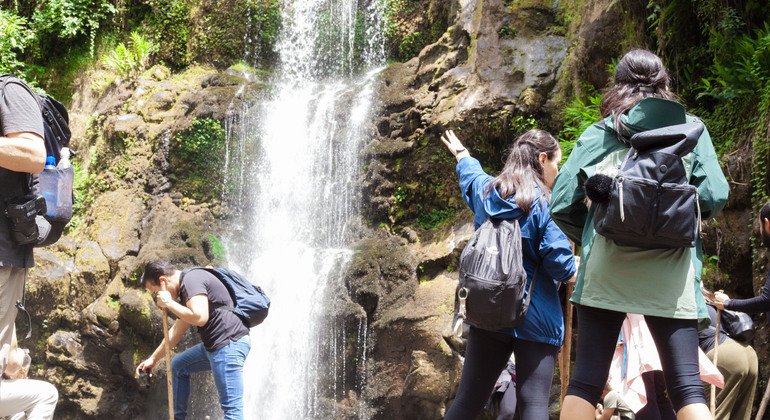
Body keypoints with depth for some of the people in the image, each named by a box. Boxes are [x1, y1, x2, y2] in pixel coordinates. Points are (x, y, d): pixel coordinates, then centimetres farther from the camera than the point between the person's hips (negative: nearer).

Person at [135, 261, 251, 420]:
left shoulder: (192, 279, -11)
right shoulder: (186, 288, 20)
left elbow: (200, 317, -25)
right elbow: (176, 331, 29)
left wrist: (169, 303, -11)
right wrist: (153, 359, 34)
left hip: (229, 344, -11)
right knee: (178, 365, 26)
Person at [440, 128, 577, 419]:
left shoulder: (485, 190, 8)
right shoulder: (543, 203, -10)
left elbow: (470, 173, 32)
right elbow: (559, 262, -16)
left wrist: (461, 153, 54)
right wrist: (576, 272, 7)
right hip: (536, 319, -5)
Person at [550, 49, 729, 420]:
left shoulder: (598, 134, 8)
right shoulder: (691, 128, 9)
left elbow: (561, 204, 0)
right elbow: (714, 198, 0)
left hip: (605, 269, 0)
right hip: (670, 276, 0)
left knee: (585, 381, 3)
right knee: (687, 385, 1)